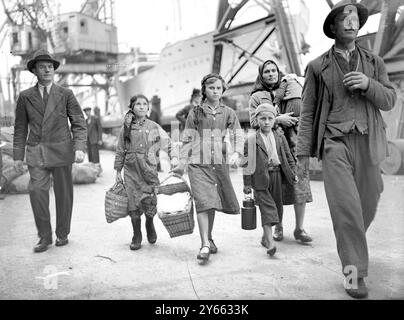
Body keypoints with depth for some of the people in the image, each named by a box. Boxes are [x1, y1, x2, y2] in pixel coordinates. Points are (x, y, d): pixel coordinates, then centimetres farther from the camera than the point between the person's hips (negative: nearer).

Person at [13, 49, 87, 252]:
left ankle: (62, 234, 22)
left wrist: (79, 148, -12)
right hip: (36, 152, 1)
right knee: (36, 191, -11)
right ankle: (44, 236, 3)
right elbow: (20, 128, 11)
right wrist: (18, 155, 6)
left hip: (61, 151, 0)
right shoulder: (25, 97, 8)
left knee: (63, 194, 5)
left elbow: (79, 124, 2)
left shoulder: (66, 94, 5)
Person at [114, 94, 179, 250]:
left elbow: (168, 144, 4)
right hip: (131, 169, 1)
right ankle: (137, 236, 18)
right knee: (134, 204, 1)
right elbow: (120, 151, 12)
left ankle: (150, 224, 24)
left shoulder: (154, 127, 4)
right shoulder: (126, 128, 7)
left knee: (149, 202, -9)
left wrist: (174, 157, -13)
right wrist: (118, 171, 11)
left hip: (149, 169, -1)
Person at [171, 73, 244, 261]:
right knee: (203, 202, -13)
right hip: (198, 163, -2)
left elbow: (238, 136, 3)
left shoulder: (228, 113, 10)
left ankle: (209, 238, 29)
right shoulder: (195, 113, 7)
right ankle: (205, 245, -12)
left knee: (212, 203, 9)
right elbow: (187, 140, 9)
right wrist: (181, 164, 5)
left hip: (220, 163, 2)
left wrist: (236, 153, -16)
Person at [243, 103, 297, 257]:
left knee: (277, 207, 10)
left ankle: (265, 237, 26)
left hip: (277, 176, 4)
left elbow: (288, 157, 16)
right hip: (260, 179, -4)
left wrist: (293, 174, 8)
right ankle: (270, 243, -14)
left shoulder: (280, 138, 10)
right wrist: (247, 183, -4)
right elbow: (247, 163, -2)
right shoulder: (251, 140, -1)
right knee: (267, 208, -12)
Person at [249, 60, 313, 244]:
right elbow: (254, 122, -2)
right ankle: (278, 227, 16)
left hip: (294, 145, 2)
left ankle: (299, 229, 4)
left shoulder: (293, 91, 17)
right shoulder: (256, 97, 10)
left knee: (300, 187, -6)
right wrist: (278, 119, -14)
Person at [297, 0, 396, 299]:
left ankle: (352, 241, 40)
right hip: (335, 142, -3)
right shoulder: (318, 66, 7)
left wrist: (368, 84, -11)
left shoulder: (374, 62, 13)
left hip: (368, 143, 3)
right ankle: (354, 270, -3)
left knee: (367, 204, 11)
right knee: (346, 205, -13)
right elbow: (308, 111, 6)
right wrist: (303, 151, 1)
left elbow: (390, 100, 9)